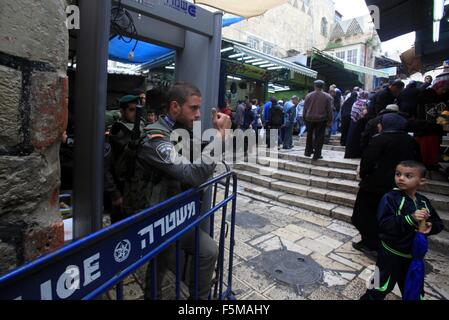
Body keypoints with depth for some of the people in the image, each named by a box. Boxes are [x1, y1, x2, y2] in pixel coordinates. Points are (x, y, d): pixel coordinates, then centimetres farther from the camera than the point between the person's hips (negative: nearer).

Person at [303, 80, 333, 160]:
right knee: (319, 137, 3)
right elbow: (329, 110, -3)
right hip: (321, 120, -2)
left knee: (309, 136, 18)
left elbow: (305, 108, 3)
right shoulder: (327, 97, -3)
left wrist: (304, 118, 11)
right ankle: (316, 155, 3)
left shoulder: (309, 96, 0)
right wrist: (329, 121, 2)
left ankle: (308, 151, 24)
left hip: (309, 119, 2)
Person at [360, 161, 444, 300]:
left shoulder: (423, 202, -2)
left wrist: (430, 227, -14)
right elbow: (384, 223, -29)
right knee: (382, 287, 9)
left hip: (414, 254, 6)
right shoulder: (390, 198, -19)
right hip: (391, 253, -5)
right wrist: (410, 218, -37)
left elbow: (438, 223, 8)